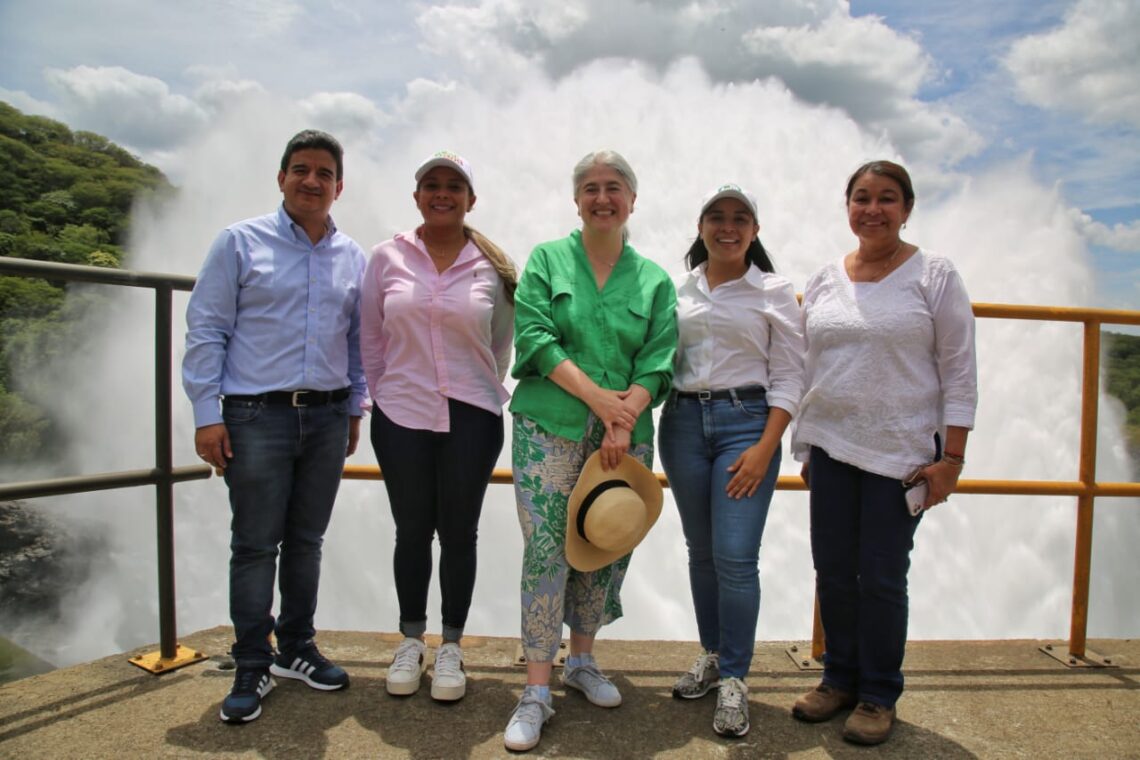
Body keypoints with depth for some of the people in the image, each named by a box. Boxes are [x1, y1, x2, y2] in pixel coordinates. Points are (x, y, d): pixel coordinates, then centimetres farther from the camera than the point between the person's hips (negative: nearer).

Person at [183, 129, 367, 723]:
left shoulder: (351, 257, 10)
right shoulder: (240, 243, 0)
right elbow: (206, 331, -3)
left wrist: (353, 409, 12)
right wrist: (207, 414, -8)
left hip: (327, 417, 4)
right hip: (257, 416, -3)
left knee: (306, 541, 12)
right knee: (255, 546, 2)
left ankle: (295, 648, 28)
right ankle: (252, 666, 17)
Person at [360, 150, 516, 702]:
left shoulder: (492, 267, 1)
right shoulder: (388, 257, 3)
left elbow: (502, 344, 9)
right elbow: (370, 337, 8)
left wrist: (481, 395, 9)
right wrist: (385, 394, 7)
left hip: (471, 419, 0)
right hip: (401, 416, 1)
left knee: (459, 533, 8)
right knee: (412, 531, 11)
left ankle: (451, 647, 25)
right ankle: (411, 642, 29)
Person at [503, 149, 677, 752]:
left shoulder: (654, 279, 9)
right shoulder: (547, 259, 5)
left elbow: (658, 361, 1)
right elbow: (533, 336, -7)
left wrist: (625, 418, -15)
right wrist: (597, 396, -14)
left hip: (626, 433, 3)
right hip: (549, 428, -2)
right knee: (544, 549, -5)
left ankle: (582, 660, 31)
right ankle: (537, 691, 6)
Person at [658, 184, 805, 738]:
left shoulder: (774, 291, 1)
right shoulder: (679, 289, 8)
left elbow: (788, 378, -3)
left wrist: (765, 449, -11)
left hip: (745, 421, -3)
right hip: (682, 422, 3)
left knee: (735, 557, -6)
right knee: (701, 551, 13)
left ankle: (733, 680, 12)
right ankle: (711, 655, 31)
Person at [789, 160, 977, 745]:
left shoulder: (935, 275, -2)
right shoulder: (824, 281, 9)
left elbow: (959, 372, -4)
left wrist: (951, 458, -9)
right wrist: (804, 447, 13)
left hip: (901, 452, -4)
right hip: (830, 448, 4)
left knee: (881, 580, 2)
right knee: (833, 574, 10)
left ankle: (878, 695, 22)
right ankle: (840, 678, 29)